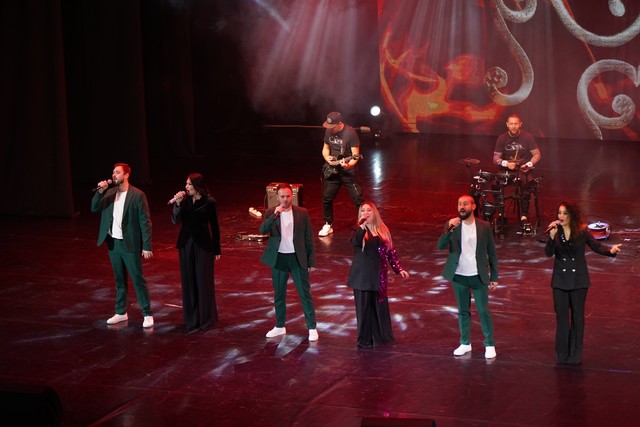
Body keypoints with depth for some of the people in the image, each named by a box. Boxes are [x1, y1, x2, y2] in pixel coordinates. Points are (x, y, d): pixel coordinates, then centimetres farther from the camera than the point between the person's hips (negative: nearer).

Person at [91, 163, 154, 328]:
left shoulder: (137, 195, -11)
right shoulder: (109, 193, 5)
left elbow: (145, 221, -11)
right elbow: (94, 209, 2)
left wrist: (147, 246, -14)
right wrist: (100, 192, -13)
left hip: (130, 244, -5)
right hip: (113, 243, 5)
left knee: (138, 279, -1)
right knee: (119, 279, 15)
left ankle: (147, 314, 7)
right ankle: (121, 312, 26)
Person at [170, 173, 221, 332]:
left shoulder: (209, 202, -9)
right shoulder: (184, 199, -2)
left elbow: (214, 226, -2)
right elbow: (176, 220, -8)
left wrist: (217, 249, 1)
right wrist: (177, 204, -23)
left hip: (203, 245, -3)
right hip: (186, 244, 3)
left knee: (203, 281, 3)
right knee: (188, 281, 7)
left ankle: (206, 319, 15)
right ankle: (191, 319, 17)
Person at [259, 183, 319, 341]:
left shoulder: (302, 213, -2)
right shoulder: (270, 213, 0)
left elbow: (308, 238, 1)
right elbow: (262, 230, -16)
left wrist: (312, 261, -1)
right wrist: (274, 216, -29)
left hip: (297, 258, -2)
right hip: (278, 258, 2)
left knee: (305, 293, -1)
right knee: (279, 294, 12)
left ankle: (312, 328, 5)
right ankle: (280, 327, 25)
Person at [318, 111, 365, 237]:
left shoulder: (350, 132, -17)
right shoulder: (328, 131, 1)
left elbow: (355, 155, -16)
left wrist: (349, 165, -35)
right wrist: (327, 157, -7)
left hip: (347, 171, -5)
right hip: (331, 170, 5)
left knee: (358, 198, -8)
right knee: (327, 198, 8)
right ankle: (328, 225, 23)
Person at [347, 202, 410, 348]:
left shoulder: (383, 231, 6)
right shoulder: (359, 231, -3)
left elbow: (391, 252, 10)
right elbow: (355, 242, -26)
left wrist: (399, 269, 5)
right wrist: (362, 225, -32)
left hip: (379, 275, 3)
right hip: (362, 275, -3)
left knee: (380, 306, 10)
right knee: (364, 308, 2)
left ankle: (382, 336, 25)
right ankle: (364, 340, 10)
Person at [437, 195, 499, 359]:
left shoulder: (484, 227, -5)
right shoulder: (451, 225, -3)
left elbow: (492, 253, 0)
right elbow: (440, 246, -15)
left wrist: (494, 277, 0)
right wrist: (449, 229, -30)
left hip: (478, 277, -2)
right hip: (459, 277, 2)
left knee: (484, 311, 1)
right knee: (463, 311, 11)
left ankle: (489, 345, 12)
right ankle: (465, 343, 23)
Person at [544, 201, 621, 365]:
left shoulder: (582, 231, -7)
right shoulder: (555, 231, -5)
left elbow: (597, 247, -2)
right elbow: (548, 253, -14)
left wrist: (610, 250, -21)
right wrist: (552, 236, -29)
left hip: (578, 279, -1)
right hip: (560, 280, 1)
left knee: (577, 315, 6)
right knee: (561, 315, 4)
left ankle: (575, 354, 13)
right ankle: (562, 353, 14)